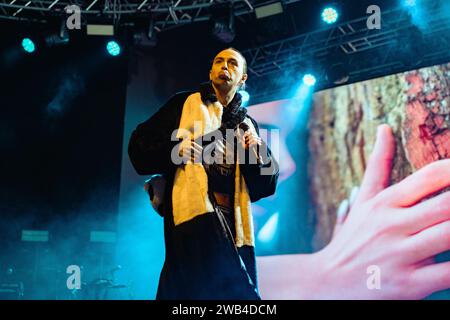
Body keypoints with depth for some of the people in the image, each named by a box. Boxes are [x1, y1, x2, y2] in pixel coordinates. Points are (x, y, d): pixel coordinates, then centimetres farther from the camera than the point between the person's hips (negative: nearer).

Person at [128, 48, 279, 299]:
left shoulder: (248, 125, 23)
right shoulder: (185, 103, 14)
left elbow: (264, 186, 17)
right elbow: (140, 146, 7)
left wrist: (259, 155, -3)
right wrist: (175, 150, -11)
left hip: (234, 220, 5)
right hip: (194, 210, -5)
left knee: (242, 290, -3)